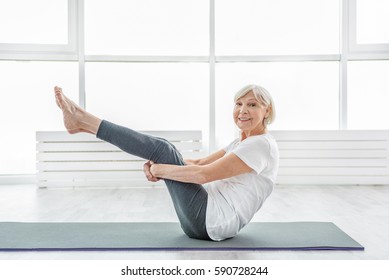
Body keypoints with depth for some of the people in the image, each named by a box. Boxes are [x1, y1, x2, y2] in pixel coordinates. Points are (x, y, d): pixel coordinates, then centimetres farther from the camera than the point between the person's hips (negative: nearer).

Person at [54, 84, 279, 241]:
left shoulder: (262, 145, -15)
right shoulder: (242, 143, 16)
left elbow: (203, 175, -24)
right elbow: (200, 163, 14)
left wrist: (158, 169, -12)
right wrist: (156, 165, -2)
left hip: (212, 221, -9)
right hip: (209, 221, 9)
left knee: (162, 149, -10)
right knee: (163, 152, 9)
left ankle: (84, 121, -2)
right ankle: (83, 122, 9)